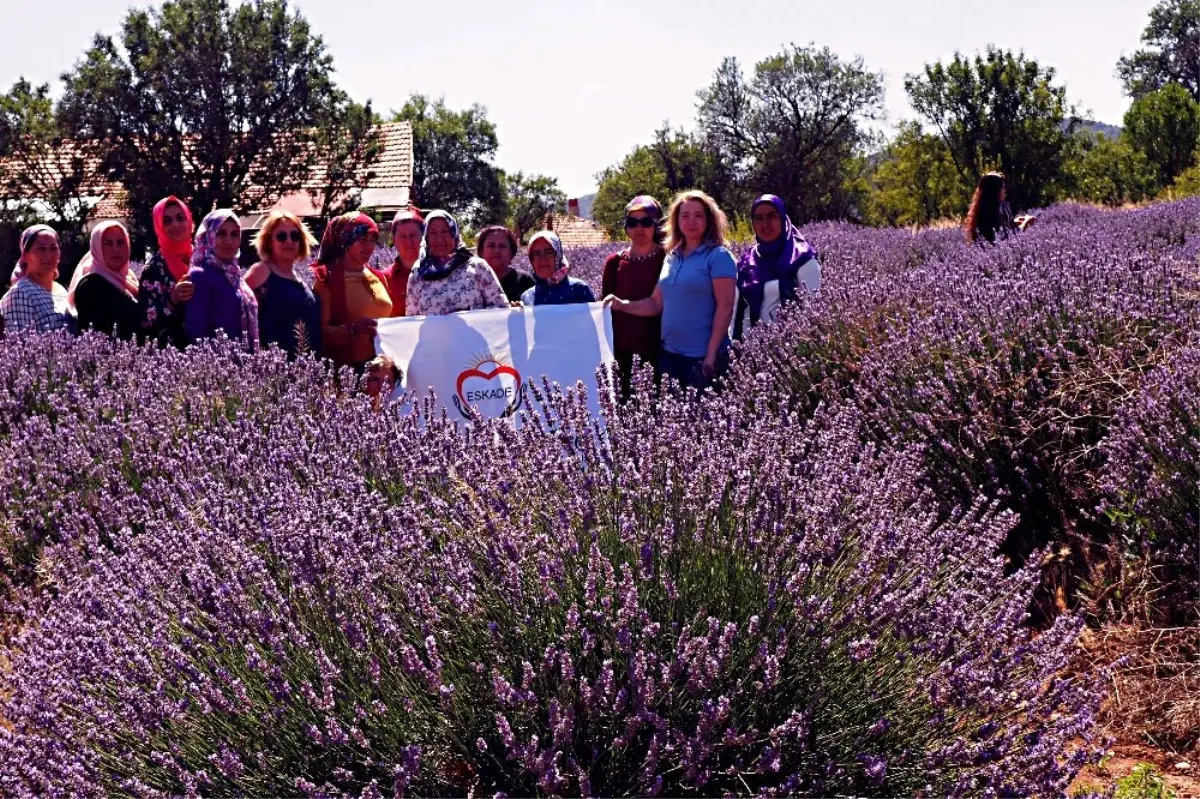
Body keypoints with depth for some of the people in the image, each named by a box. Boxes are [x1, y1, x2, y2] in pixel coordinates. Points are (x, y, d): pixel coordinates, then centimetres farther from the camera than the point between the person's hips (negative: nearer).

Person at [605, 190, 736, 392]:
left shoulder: (718, 256, -7)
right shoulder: (671, 258, 12)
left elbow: (725, 307, -12)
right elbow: (657, 303, 13)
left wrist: (712, 354, -17)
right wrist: (623, 305, -3)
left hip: (703, 356, -6)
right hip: (669, 353, 6)